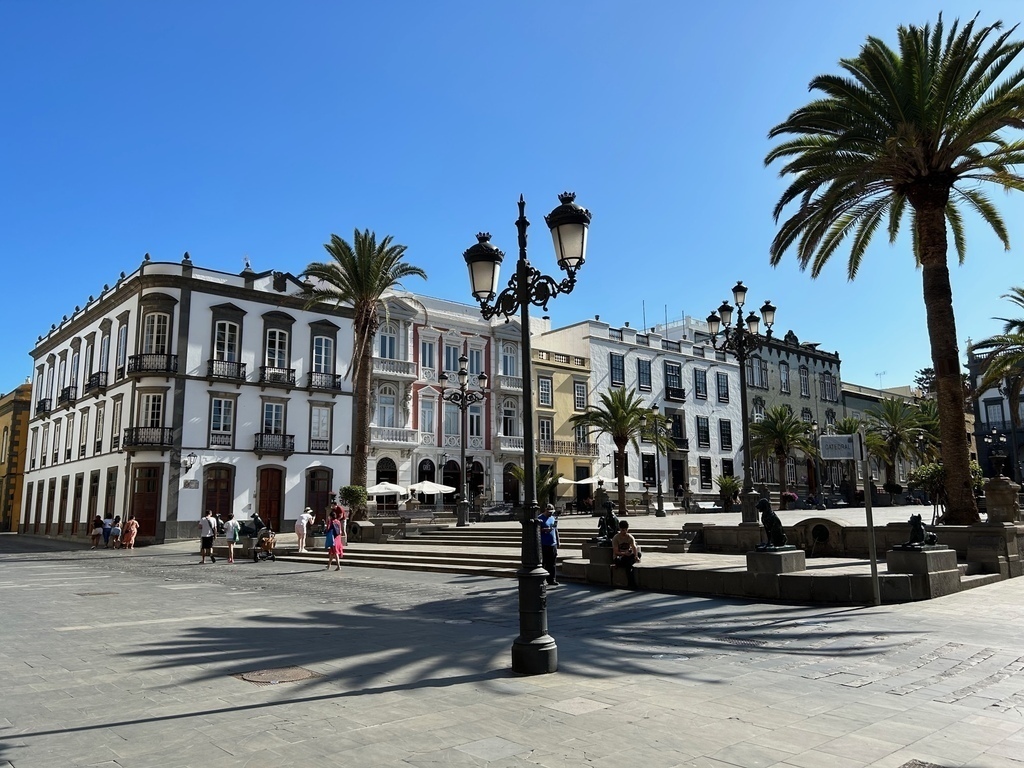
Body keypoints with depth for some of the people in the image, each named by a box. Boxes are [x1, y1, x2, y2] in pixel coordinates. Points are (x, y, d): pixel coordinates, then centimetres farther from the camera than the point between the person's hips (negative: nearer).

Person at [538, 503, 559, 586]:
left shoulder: (553, 518, 15)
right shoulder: (540, 518, -5)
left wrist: (557, 542, 19)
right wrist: (544, 530, -24)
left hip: (553, 544, 6)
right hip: (544, 545, -6)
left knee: (553, 564, 6)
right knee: (544, 563, -3)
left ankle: (552, 579, 10)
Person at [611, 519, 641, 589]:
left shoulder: (630, 537, 2)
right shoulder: (616, 538, -5)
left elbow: (634, 547, -16)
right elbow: (616, 552, -12)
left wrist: (636, 556, -38)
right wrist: (624, 553, -33)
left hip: (628, 557, 3)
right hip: (619, 558, -3)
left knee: (639, 554, -28)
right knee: (628, 565, -36)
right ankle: (632, 584, -31)